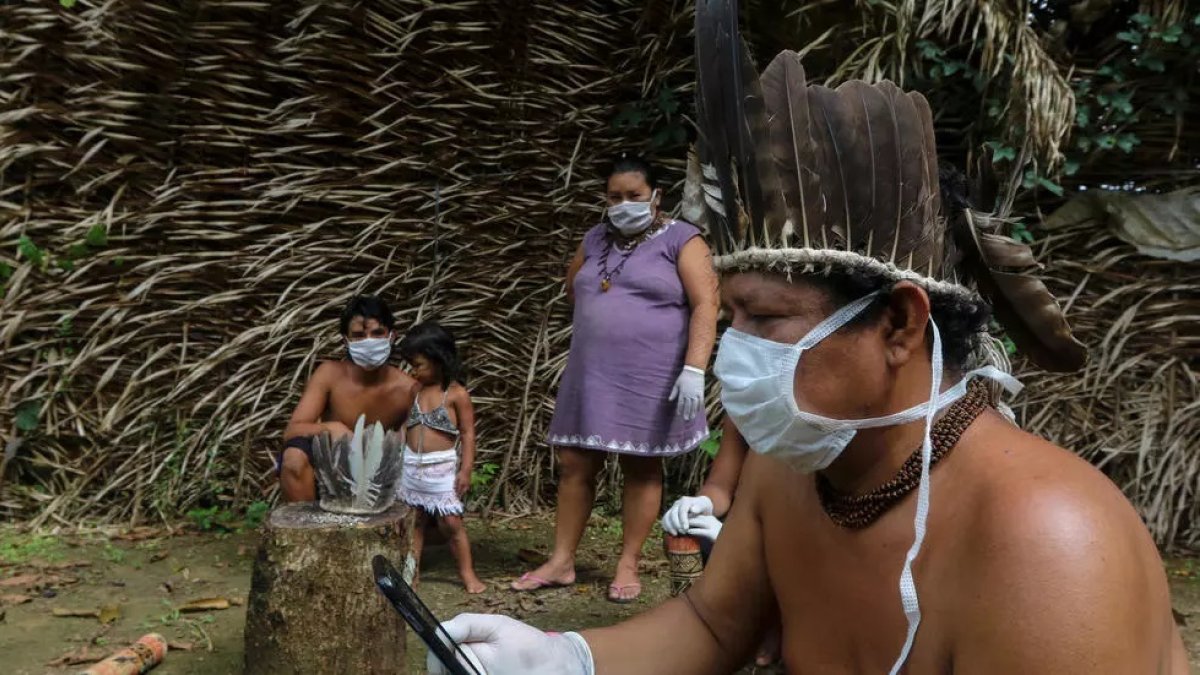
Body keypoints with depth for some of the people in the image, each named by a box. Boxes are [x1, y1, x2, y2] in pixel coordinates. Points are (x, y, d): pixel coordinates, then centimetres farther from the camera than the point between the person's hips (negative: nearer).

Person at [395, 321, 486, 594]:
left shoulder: (457, 394, -9)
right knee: (414, 520, 10)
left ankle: (467, 573, 7)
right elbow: (405, 427, 15)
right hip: (412, 465, 5)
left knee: (451, 522, -4)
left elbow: (468, 434, -7)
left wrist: (465, 470, -12)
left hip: (442, 467, -5)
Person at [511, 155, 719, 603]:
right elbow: (572, 288, 31)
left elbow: (705, 306, -14)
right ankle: (561, 561, 14)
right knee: (574, 464, 5)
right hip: (592, 375, 6)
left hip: (650, 379, -5)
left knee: (642, 468, 4)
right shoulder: (596, 240, 13)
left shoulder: (681, 240, -5)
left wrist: (694, 369, -23)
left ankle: (628, 565, 14)